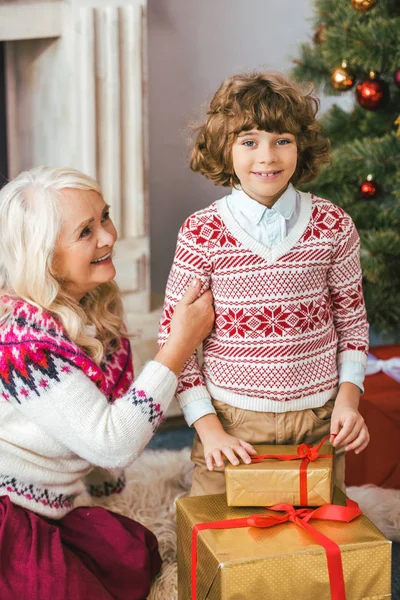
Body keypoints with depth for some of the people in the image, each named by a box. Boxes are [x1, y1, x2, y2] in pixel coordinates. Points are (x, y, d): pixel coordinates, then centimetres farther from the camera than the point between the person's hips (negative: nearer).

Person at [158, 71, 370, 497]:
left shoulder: (333, 226, -3)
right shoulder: (201, 233, -9)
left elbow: (352, 321, 7)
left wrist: (348, 397, -4)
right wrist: (208, 427, -10)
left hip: (319, 420, 2)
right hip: (231, 421, -1)